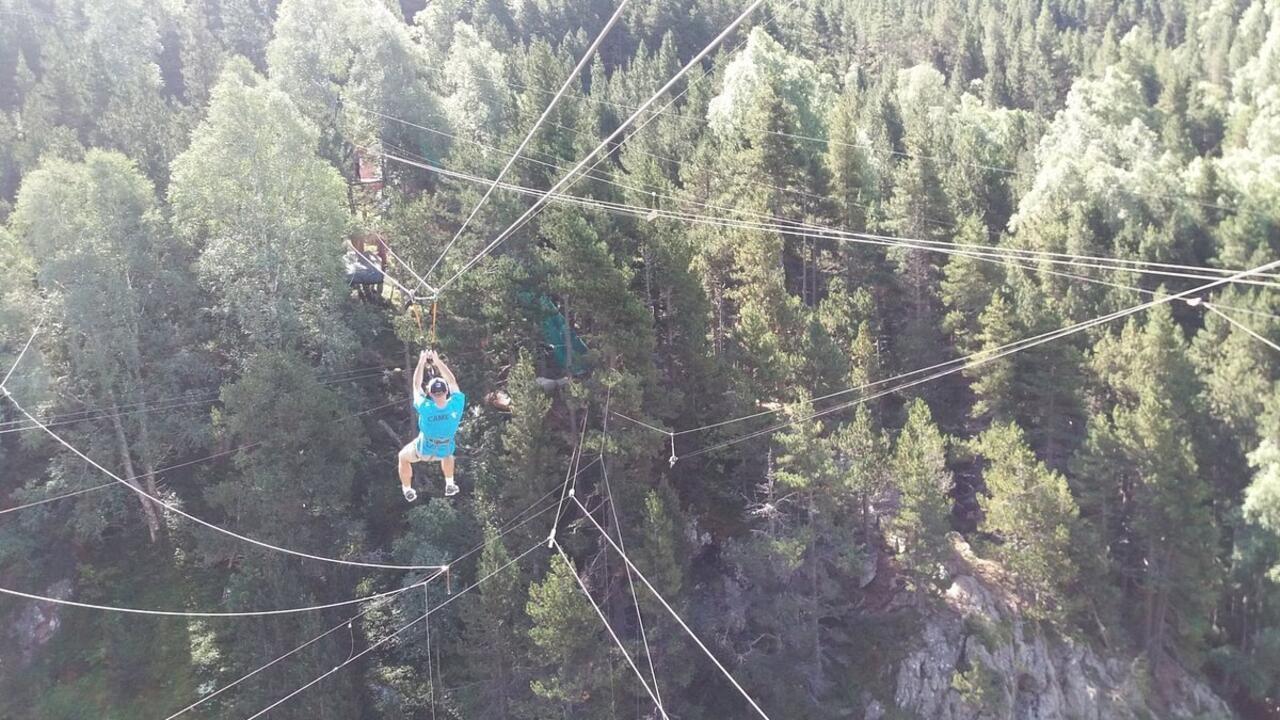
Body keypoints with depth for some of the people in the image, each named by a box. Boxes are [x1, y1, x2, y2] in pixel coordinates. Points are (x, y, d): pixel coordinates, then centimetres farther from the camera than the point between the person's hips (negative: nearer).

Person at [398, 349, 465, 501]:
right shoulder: (456, 405, -32)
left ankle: (408, 491, 43)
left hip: (424, 450, -2)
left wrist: (422, 362, -11)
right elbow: (452, 382, -14)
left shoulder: (425, 408, -36)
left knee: (403, 457, 30)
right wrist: (438, 361, -9)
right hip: (445, 451, 2)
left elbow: (416, 385, -20)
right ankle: (450, 486, 46)